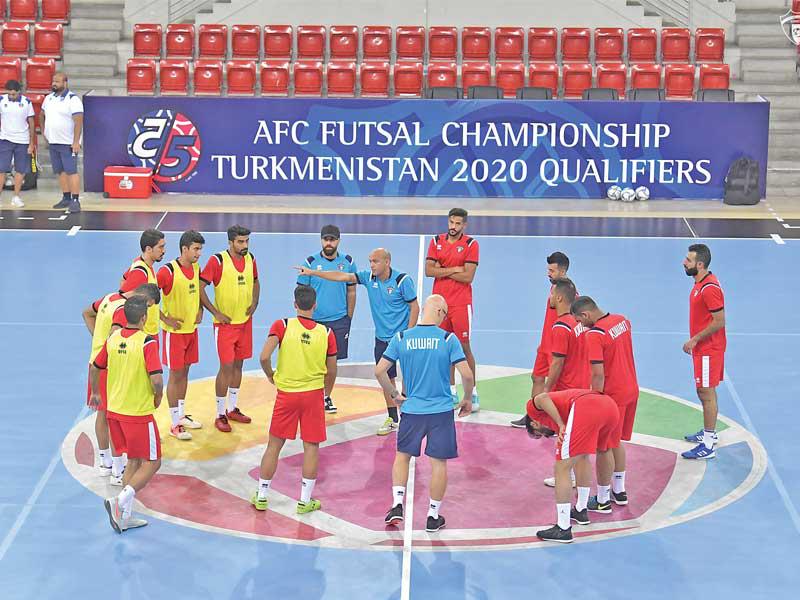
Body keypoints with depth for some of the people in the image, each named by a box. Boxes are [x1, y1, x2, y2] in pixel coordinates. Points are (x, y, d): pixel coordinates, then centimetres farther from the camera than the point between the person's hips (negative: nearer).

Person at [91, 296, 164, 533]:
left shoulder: (113, 339, 2)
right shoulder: (147, 343, -18)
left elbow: (95, 367, 15)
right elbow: (156, 380, -24)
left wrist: (95, 393, 33)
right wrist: (157, 399, -3)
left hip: (115, 409, 7)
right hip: (139, 413, -7)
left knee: (134, 461, 19)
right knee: (152, 463, 5)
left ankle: (124, 516, 17)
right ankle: (120, 501, -14)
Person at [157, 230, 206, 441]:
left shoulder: (196, 268, 2)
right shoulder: (168, 271, -21)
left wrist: (200, 311, 7)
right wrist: (166, 319, -18)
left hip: (191, 328, 7)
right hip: (175, 331, -7)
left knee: (184, 372, 16)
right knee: (175, 375, 0)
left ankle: (181, 415, 29)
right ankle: (175, 424, 7)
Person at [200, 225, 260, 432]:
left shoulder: (250, 259, 3)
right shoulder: (218, 261, -16)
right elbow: (200, 288, -15)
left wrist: (254, 303, 4)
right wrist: (216, 313, -17)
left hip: (245, 321, 6)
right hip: (225, 323, -6)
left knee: (238, 364, 13)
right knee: (226, 367, -6)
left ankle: (233, 409, 26)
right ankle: (220, 415, 3)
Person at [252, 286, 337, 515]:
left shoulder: (282, 325, -9)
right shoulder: (326, 333, -4)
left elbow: (264, 357, -19)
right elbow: (331, 372, 3)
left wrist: (271, 375, 1)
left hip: (286, 393, 0)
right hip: (314, 394, 0)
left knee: (274, 445, 11)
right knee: (311, 447, 8)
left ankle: (261, 496, 18)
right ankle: (305, 500, 10)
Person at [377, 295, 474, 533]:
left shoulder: (401, 338, -2)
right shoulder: (448, 339, -9)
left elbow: (379, 371, -2)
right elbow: (467, 375, -13)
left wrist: (394, 395, 12)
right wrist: (467, 399, 5)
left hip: (411, 408, 2)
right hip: (441, 410, -2)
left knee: (402, 456, 20)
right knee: (439, 463, 8)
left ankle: (397, 505, 9)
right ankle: (433, 516, 14)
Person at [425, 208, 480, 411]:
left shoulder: (470, 244, -4)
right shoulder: (436, 242, 8)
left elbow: (468, 276, -13)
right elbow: (429, 271, -2)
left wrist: (443, 270, -8)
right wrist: (454, 269, -11)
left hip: (461, 304, -4)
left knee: (464, 347, -4)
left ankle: (472, 393, 1)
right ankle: (452, 392, 16)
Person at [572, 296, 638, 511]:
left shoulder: (594, 334, -22)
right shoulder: (622, 320, 2)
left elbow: (598, 374, -24)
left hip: (612, 395, -8)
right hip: (631, 390, 8)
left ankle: (603, 500, 10)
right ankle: (619, 491, 31)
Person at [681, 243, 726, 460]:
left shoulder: (709, 288, -23)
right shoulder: (700, 283, 9)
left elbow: (719, 321, -24)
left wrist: (695, 340, -20)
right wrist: (695, 341, 17)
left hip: (708, 350, -10)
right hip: (704, 348, 10)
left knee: (706, 393, -7)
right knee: (705, 392, 20)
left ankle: (708, 446, -4)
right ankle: (709, 432, 34)